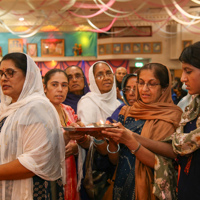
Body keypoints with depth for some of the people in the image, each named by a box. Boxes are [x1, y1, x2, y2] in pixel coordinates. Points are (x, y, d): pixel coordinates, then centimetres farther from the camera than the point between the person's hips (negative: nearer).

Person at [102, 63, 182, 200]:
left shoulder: (171, 116, -10)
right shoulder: (127, 112, 2)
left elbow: (161, 163, -18)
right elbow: (115, 160, 2)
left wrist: (130, 141, -29)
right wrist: (112, 138, -16)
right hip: (122, 186, 4)